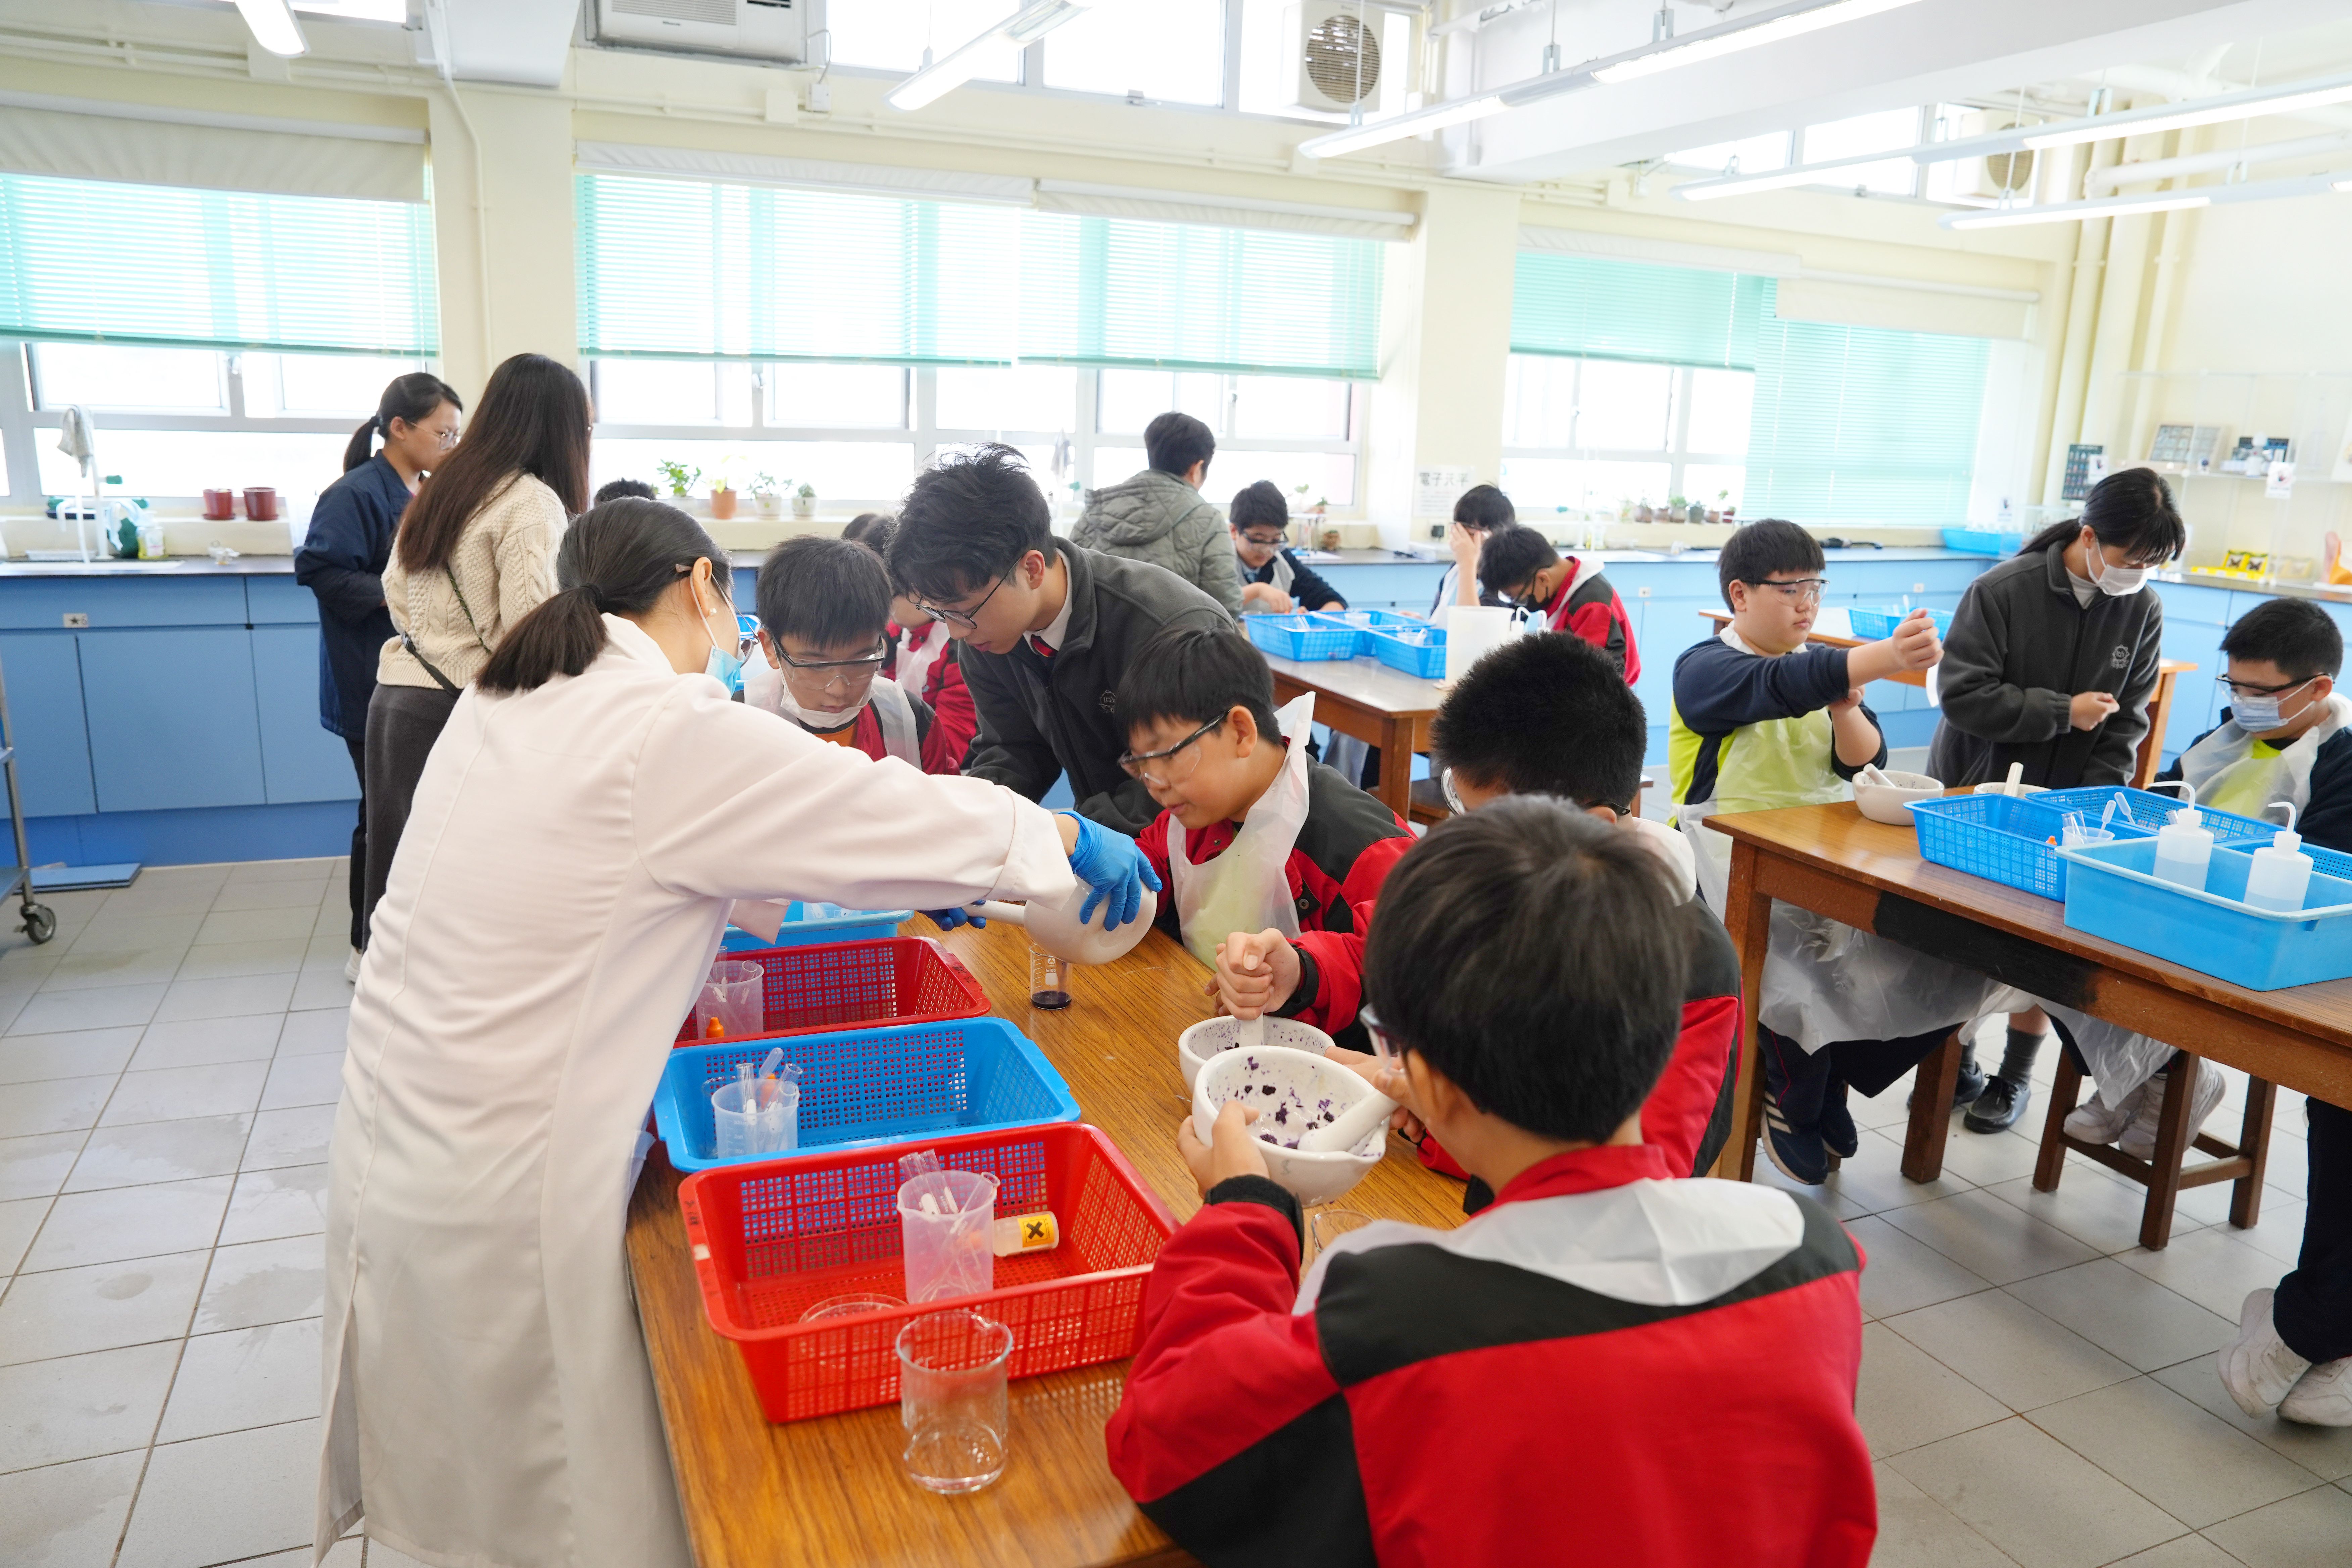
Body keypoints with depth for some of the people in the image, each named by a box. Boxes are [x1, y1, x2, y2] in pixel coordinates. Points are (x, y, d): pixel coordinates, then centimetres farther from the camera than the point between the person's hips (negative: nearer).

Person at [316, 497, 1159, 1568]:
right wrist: (1066, 838, 2)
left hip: (392, 1147, 9)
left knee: (472, 1481, 24)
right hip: (499, 1194, -8)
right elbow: (895, 812, -14)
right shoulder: (673, 732, -20)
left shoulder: (506, 704, 7)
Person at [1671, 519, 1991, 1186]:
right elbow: (1783, 686, -28)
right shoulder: (1703, 667, -6)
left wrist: (1845, 709, -14)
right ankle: (1793, 1101, -2)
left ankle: (1834, 1077, 10)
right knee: (1804, 955, -32)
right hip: (1734, 865, -6)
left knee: (1946, 947, -14)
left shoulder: (1823, 663, 17)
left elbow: (1867, 761, 7)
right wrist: (1889, 657, -42)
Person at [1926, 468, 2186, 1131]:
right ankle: (1957, 1062, 25)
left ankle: (2015, 1075, 23)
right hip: (1973, 795, -2)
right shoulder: (2003, 590, -14)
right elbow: (1962, 693, -17)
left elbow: (2126, 722, 0)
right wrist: (2062, 712, -20)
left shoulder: (2143, 611, -4)